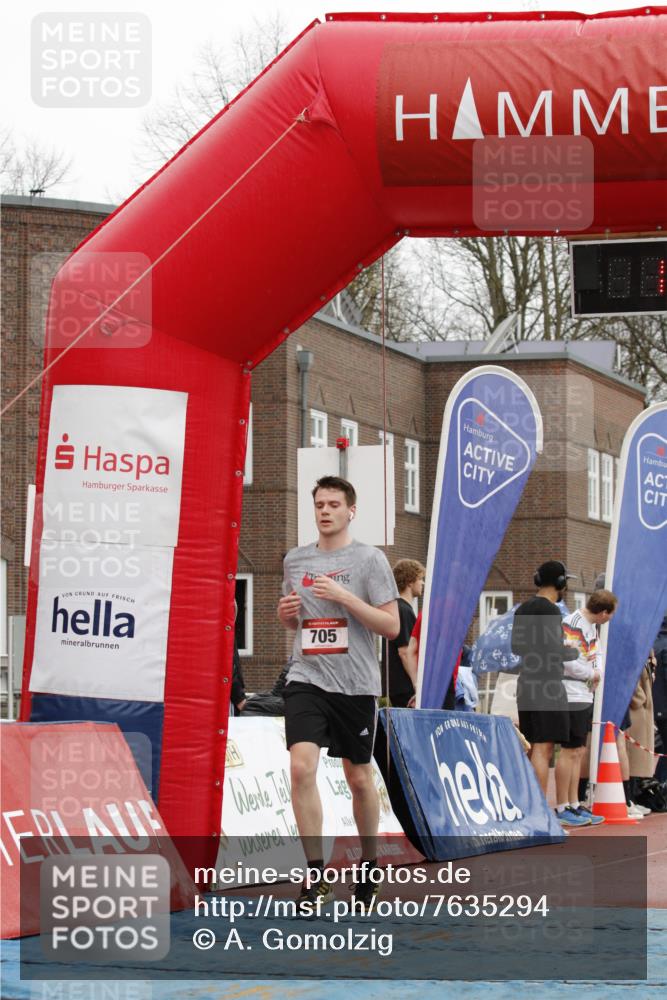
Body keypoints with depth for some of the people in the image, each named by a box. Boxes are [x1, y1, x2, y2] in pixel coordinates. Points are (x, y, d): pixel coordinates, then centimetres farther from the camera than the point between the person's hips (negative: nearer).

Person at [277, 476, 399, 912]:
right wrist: (286, 611, 0)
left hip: (356, 684, -2)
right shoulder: (295, 560, 11)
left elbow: (391, 626, -8)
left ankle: (370, 862, 32)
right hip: (307, 679, 2)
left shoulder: (369, 559, -3)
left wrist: (344, 597, -17)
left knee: (359, 777, 10)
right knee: (302, 766, -17)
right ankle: (316, 876, -13)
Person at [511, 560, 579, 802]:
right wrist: (573, 653, 1)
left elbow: (515, 647, 20)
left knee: (531, 748, 13)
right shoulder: (549, 610, -12)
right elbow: (556, 650, -17)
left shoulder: (522, 608, 15)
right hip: (547, 684, -9)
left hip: (525, 682, 9)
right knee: (543, 748, -9)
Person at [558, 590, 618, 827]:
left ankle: (574, 805, 19)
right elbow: (565, 660, -24)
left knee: (579, 752, 13)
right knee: (570, 751, -6)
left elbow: (597, 653, 22)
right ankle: (562, 809, -1)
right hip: (571, 698, -10)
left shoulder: (592, 626, 13)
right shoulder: (572, 625, -18)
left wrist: (598, 671, -1)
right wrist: (591, 674, -9)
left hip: (586, 696, 10)